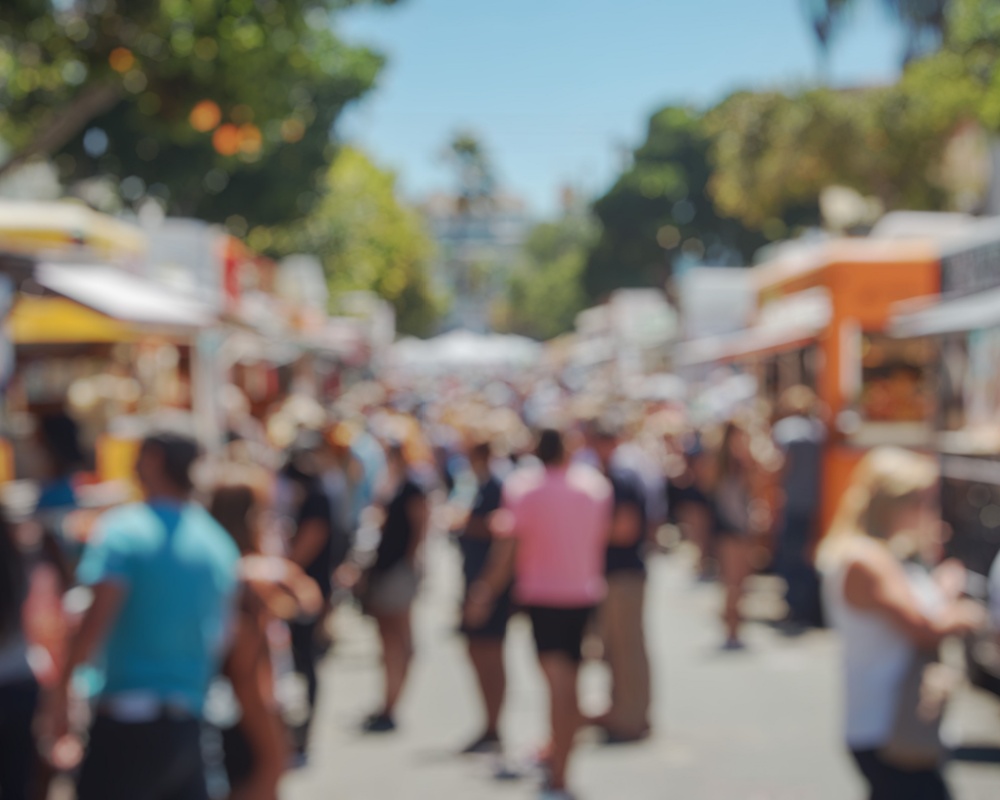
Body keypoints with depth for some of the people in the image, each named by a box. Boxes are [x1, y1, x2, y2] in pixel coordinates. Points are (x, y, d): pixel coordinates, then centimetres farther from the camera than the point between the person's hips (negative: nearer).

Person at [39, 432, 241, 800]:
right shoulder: (219, 542, 9)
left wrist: (61, 689, -8)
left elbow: (97, 619, -16)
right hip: (189, 722, 6)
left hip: (130, 719, -5)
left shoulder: (121, 530, -8)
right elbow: (222, 635, 12)